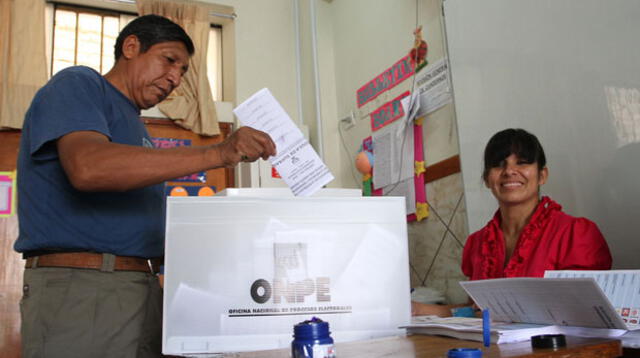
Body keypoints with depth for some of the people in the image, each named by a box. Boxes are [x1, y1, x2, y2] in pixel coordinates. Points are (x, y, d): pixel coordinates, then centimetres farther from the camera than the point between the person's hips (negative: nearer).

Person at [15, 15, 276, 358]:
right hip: (79, 286, -8)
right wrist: (217, 154, -25)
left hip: (145, 288, 8)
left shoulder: (134, 125, 22)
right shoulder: (78, 85, -1)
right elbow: (88, 167, -23)